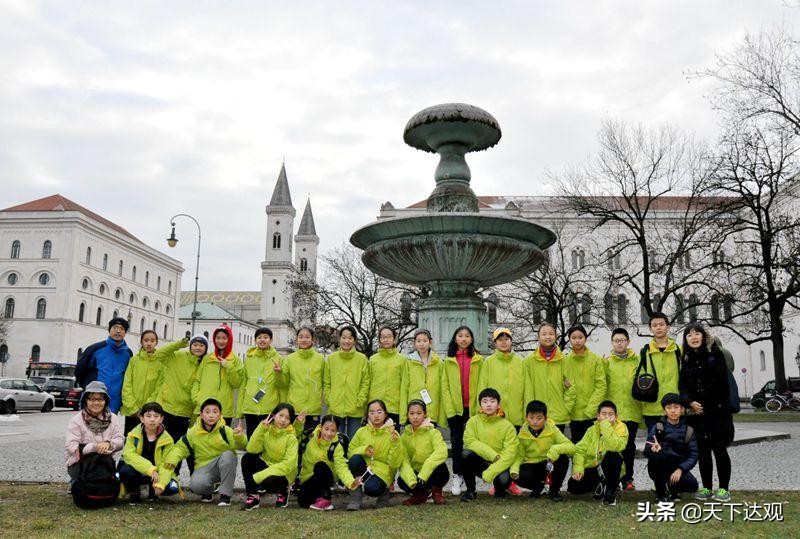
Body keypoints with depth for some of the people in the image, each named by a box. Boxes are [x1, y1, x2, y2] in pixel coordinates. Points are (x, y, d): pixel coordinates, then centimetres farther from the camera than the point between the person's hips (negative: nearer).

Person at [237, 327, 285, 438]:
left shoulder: (277, 358, 3)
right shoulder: (248, 358, 8)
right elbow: (243, 384, 10)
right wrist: (239, 410, 9)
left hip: (270, 408, -2)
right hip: (250, 408, 2)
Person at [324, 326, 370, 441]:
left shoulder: (362, 359, 0)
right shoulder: (331, 358, 6)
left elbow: (366, 383, 0)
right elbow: (326, 383, 8)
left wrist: (360, 402, -8)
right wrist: (329, 400, -1)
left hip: (355, 410, -1)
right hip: (335, 409, 2)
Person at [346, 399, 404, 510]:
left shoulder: (392, 434, -7)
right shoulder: (362, 431, 0)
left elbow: (395, 464, -11)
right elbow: (350, 451, 3)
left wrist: (395, 443, -25)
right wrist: (363, 449, -17)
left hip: (382, 472, -3)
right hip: (364, 468, 3)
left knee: (371, 487, -34)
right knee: (355, 459, -28)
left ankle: (384, 493, 4)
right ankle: (355, 498, -16)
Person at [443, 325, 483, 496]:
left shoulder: (478, 359, 5)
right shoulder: (448, 360, 8)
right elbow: (445, 386, 4)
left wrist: (480, 406, -6)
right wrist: (449, 407, -5)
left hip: (473, 407, -1)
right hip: (454, 407, 1)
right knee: (456, 441, 4)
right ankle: (457, 476, 10)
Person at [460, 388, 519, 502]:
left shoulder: (507, 426, -9)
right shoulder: (473, 421, -4)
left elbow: (509, 454, -17)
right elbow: (469, 441, -17)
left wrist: (490, 473, -27)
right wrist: (493, 455, -25)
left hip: (499, 465, -1)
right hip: (479, 462, 1)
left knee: (504, 479, -33)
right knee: (466, 453, -28)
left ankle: (500, 491, 7)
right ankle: (470, 490, -7)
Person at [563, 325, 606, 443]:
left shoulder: (596, 359, -3)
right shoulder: (565, 360, 2)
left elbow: (601, 386, -5)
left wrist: (591, 408, -12)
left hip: (592, 413, -2)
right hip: (573, 413, 2)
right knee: (576, 444, 11)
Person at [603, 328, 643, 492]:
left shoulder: (637, 360, 6)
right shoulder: (606, 362, 5)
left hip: (632, 410, 1)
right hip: (612, 410, -1)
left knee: (629, 444, 7)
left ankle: (627, 478, 18)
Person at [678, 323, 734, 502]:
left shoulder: (715, 354, -2)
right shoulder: (686, 360, 11)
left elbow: (718, 381, -11)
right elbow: (682, 384, 4)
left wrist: (702, 403, -10)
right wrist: (690, 402, -13)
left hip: (717, 411, -4)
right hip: (697, 412, 4)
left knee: (719, 449, -3)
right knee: (703, 450, 7)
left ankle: (723, 489, 7)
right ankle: (707, 488, 15)